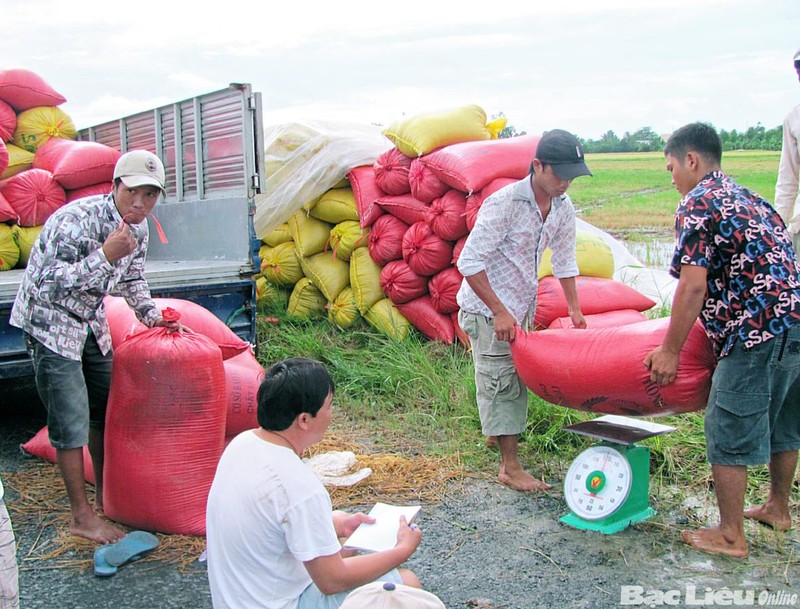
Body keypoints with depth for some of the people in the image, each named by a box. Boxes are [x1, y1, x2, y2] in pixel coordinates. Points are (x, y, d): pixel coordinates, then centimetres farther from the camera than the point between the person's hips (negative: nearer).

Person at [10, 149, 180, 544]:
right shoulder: (75, 220, -27)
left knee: (105, 408, 14)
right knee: (71, 422, -7)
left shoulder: (137, 227, -3)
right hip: (49, 324, -8)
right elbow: (49, 286, -32)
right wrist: (105, 255, -38)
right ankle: (81, 516, 6)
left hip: (92, 323, 8)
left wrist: (151, 315, 3)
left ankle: (104, 494, 31)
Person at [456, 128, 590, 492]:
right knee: (501, 379, -5)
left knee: (516, 375, 18)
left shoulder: (563, 209, -2)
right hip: (487, 306, -7)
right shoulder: (505, 203, -24)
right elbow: (469, 263, -25)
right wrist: (499, 311, -25)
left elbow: (564, 261, 13)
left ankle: (496, 431, 41)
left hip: (521, 305, 8)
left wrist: (575, 310, 12)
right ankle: (510, 466, 2)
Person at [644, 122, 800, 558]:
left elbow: (693, 286, -15)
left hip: (758, 332, -10)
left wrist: (670, 351, -8)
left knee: (729, 433, 1)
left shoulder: (697, 204, -6)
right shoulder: (747, 197, 21)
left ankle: (730, 536, 9)